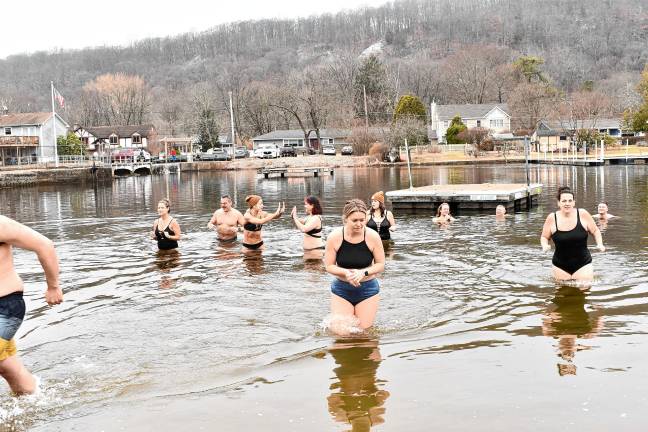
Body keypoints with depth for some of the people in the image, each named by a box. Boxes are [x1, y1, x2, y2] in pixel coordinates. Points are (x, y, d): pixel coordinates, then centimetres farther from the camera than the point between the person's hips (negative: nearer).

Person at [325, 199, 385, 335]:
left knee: (364, 330, 2)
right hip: (341, 289, 0)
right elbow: (329, 266, -7)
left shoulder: (372, 236, -14)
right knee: (341, 332, -5)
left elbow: (381, 265, -5)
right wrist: (346, 273, -25)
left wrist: (363, 273, -23)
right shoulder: (334, 237, -14)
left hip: (367, 289, 0)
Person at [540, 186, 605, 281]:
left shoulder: (583, 214, -6)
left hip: (582, 265, -1)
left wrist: (600, 244, -9)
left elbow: (595, 231, 7)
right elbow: (544, 237, 9)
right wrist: (545, 246, -12)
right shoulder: (552, 218, -4)